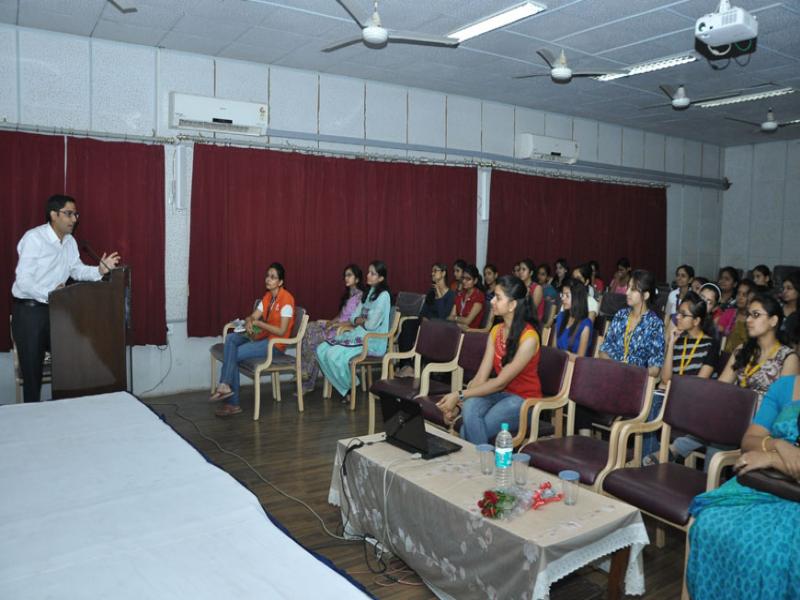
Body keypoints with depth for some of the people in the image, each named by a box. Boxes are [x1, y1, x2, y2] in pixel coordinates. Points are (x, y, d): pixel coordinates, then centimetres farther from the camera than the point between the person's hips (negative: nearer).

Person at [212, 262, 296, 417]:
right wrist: (249, 321, -16)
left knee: (233, 355, -19)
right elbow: (253, 316, 8)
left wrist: (258, 323, -15)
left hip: (276, 343, -8)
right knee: (230, 338, -17)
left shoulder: (286, 299, -14)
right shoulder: (267, 296, 13)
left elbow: (281, 331, -19)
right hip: (263, 337, 8)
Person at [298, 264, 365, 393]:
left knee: (316, 338, -21)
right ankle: (305, 372, -14)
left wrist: (338, 324, -17)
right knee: (309, 327, -12)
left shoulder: (361, 296, -8)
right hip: (338, 325, 8)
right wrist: (332, 321, 3)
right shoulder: (347, 295, 20)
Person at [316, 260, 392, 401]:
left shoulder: (383, 296, -11)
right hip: (359, 334, 9)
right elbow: (354, 318, 14)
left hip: (372, 341, -9)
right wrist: (362, 320, -8)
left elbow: (371, 325, -17)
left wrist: (358, 322, 3)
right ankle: (345, 386, -2)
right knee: (321, 350, -8)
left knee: (334, 355, -26)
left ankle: (352, 387, -3)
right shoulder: (369, 292, 17)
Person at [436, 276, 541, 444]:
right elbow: (481, 376, -3)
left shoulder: (528, 337, -18)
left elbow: (501, 382, -20)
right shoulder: (496, 331, 4)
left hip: (523, 399, -5)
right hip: (499, 392, 5)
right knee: (470, 406, -29)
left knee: (468, 431, -26)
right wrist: (457, 403, -17)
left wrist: (459, 395, -22)